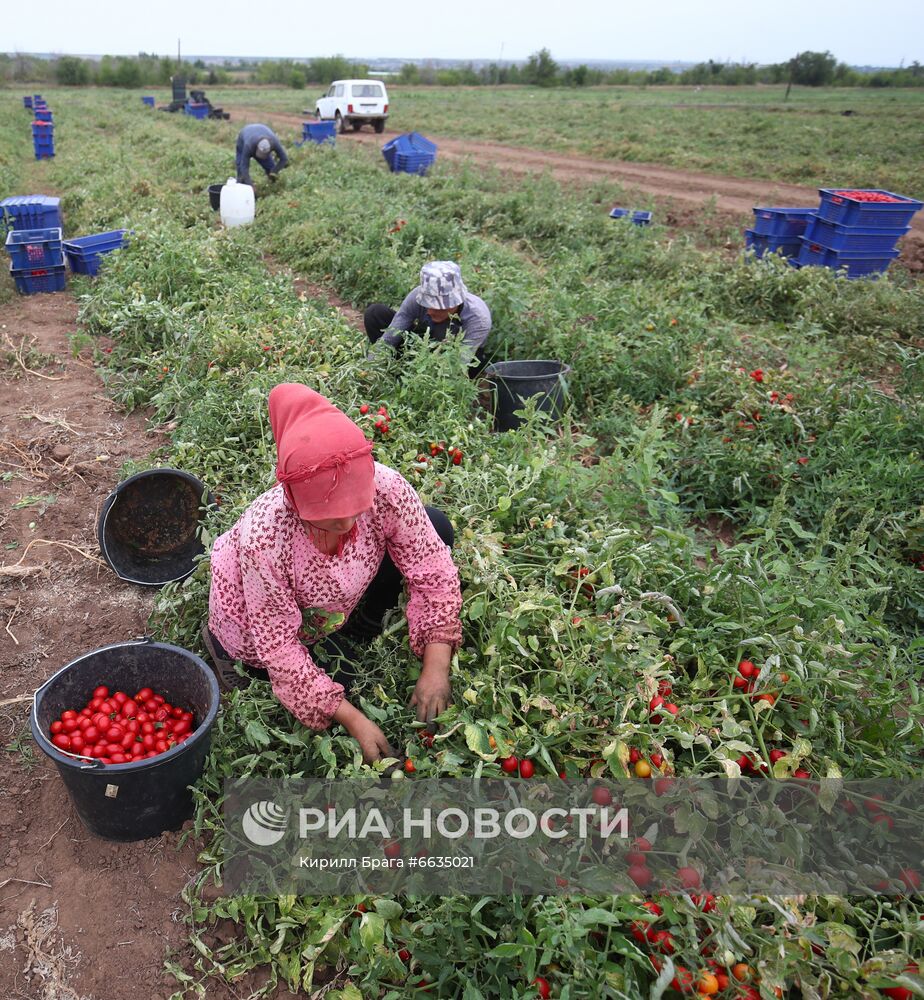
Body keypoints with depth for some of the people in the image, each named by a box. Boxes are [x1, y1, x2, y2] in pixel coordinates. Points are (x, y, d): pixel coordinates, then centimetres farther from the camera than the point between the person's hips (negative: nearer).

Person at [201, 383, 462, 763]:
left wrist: (436, 668, -29)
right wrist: (354, 720, -29)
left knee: (435, 526, -12)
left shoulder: (385, 488, -34)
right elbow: (277, 643, -30)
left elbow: (434, 572, -23)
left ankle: (360, 631, 8)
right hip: (256, 619, -3)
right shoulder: (264, 537, -41)